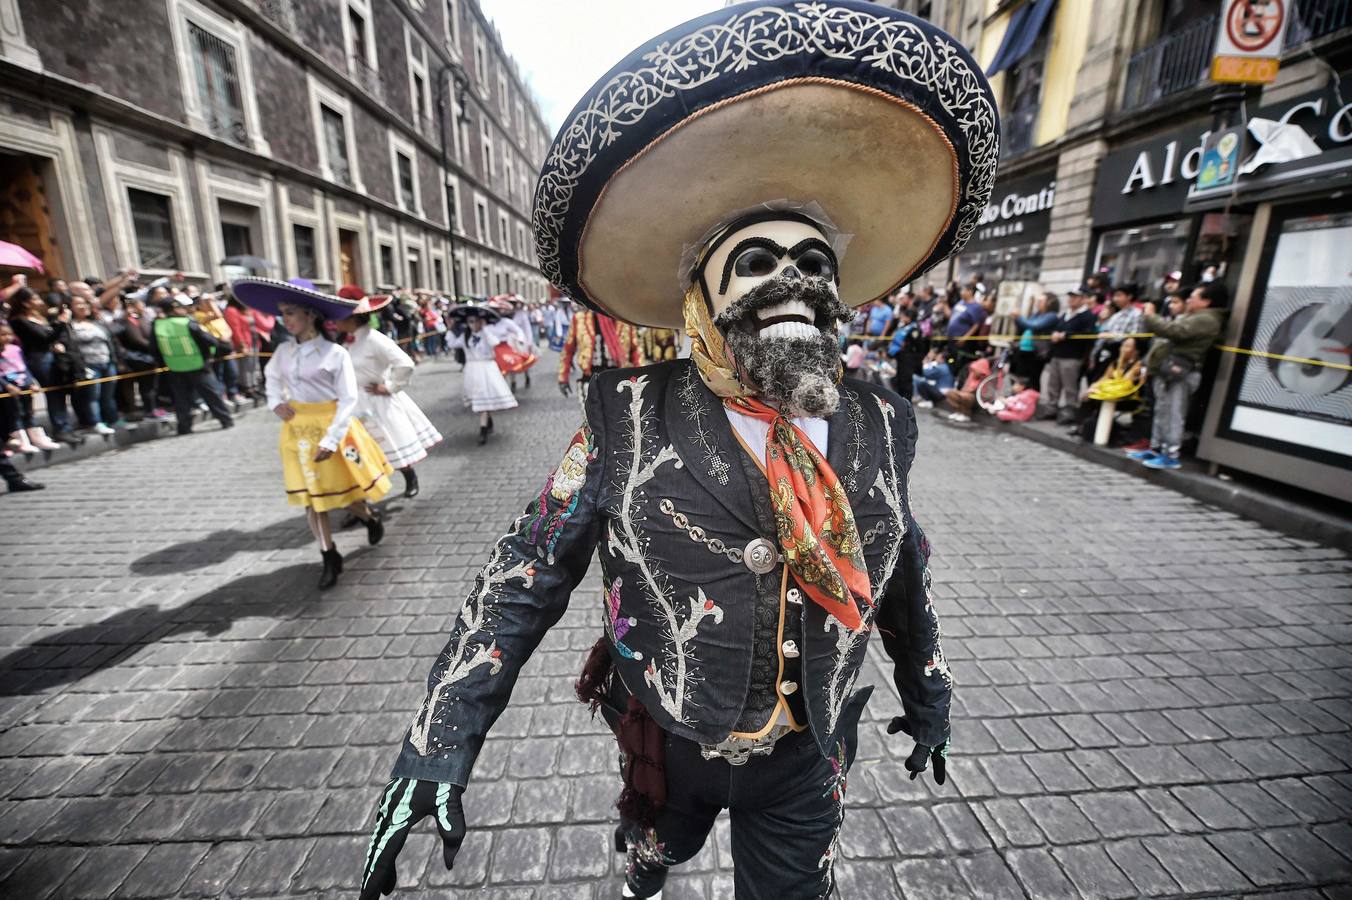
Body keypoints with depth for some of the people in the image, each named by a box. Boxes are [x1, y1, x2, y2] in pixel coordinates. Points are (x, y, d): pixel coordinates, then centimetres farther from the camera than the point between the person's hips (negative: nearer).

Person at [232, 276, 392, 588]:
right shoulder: (283, 351, 2)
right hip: (297, 430, 5)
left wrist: (330, 440, -20)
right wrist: (276, 402, 4)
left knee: (344, 495, 6)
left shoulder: (335, 353, -14)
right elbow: (272, 376, 25)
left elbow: (349, 400, -15)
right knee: (311, 498, 7)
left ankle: (372, 517, 39)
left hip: (330, 428, -5)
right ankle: (330, 558, 19)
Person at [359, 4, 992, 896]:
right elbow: (524, 578, -15)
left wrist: (928, 693, 15)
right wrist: (438, 744, -16)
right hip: (667, 742, 0)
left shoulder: (881, 425, -11)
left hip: (810, 755, 1)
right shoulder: (628, 419, -20)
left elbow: (903, 573, 3)